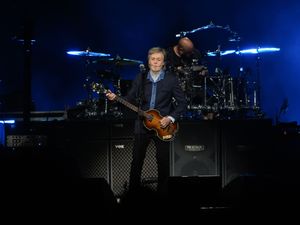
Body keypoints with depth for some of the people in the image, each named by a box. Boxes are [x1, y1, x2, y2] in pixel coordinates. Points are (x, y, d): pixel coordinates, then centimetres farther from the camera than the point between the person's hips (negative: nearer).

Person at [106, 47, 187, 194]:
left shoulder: (171, 80, -6)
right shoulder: (140, 78, 2)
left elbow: (182, 103, -4)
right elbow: (131, 99, 7)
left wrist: (170, 118, -14)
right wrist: (116, 98, -10)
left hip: (163, 126, -2)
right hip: (142, 124, 2)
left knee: (163, 162, 3)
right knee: (136, 160, 6)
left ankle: (162, 192, 18)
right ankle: (133, 190, 20)